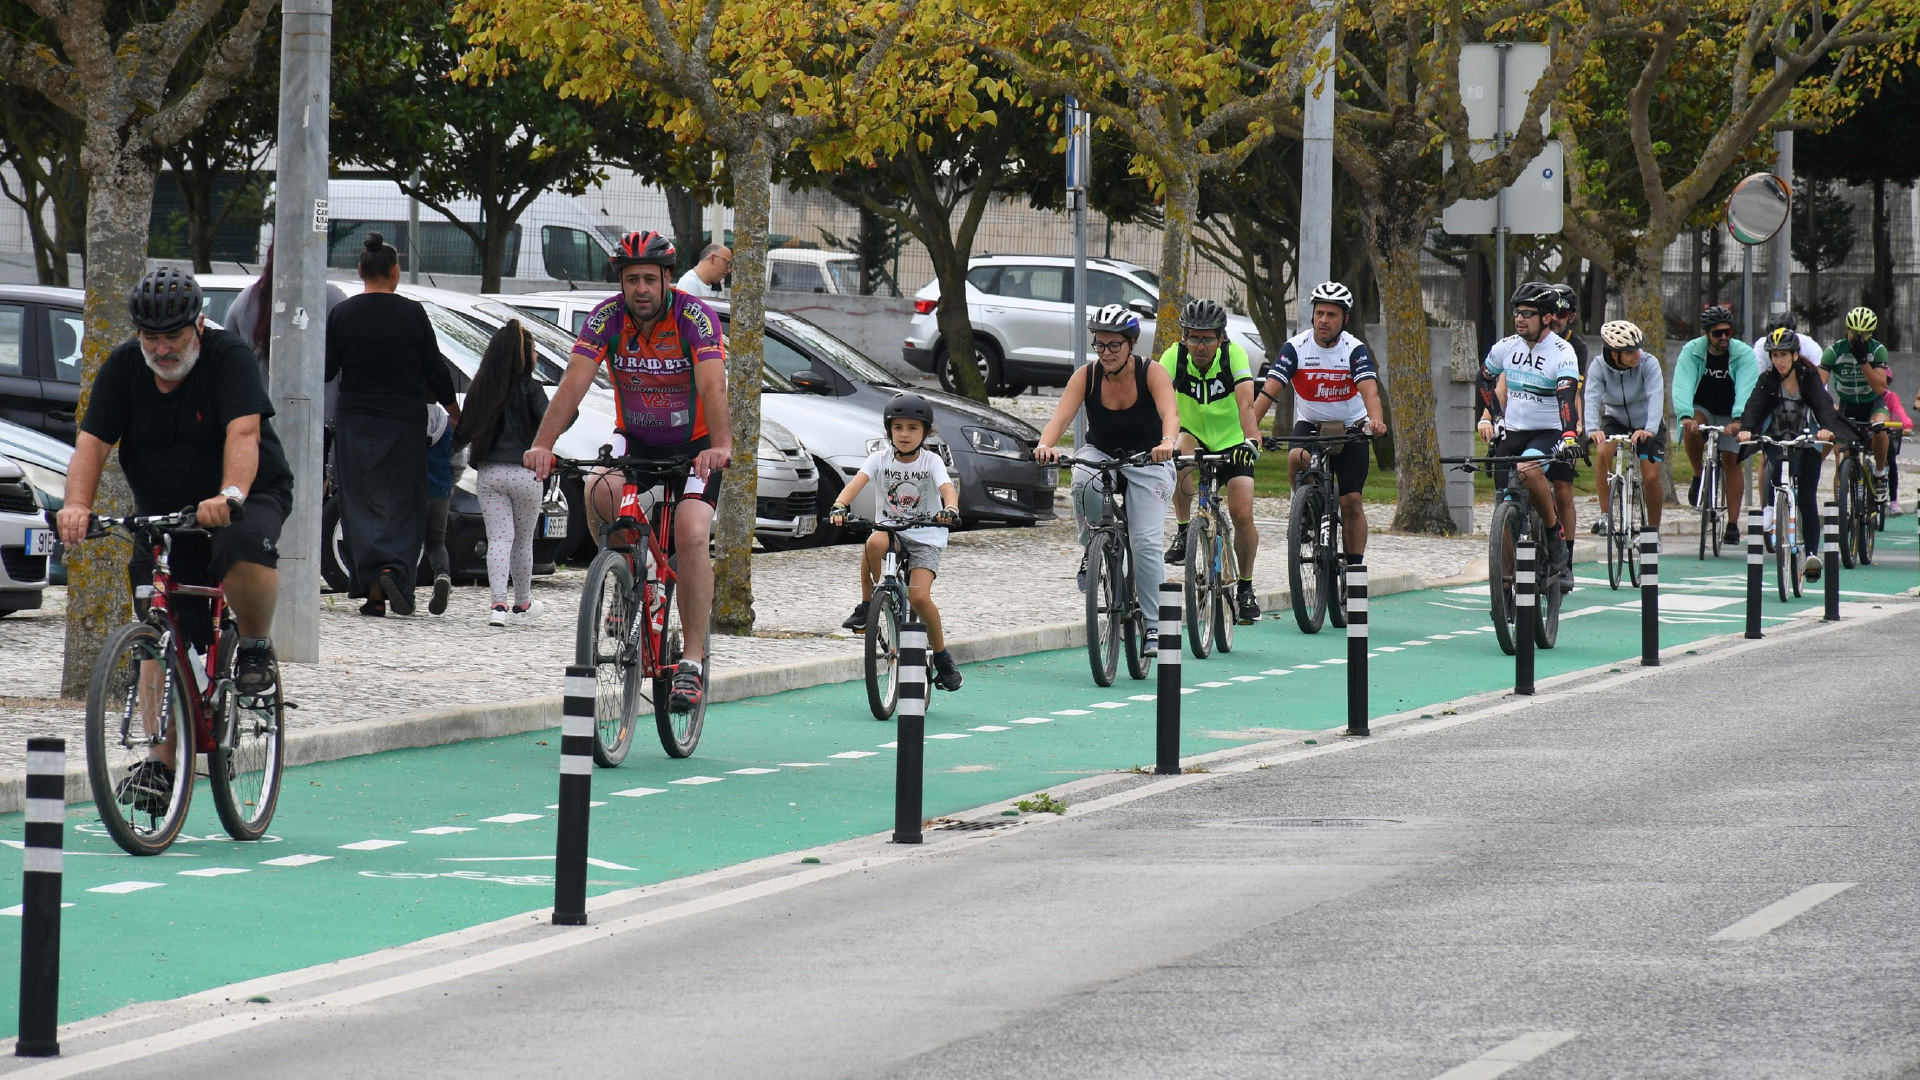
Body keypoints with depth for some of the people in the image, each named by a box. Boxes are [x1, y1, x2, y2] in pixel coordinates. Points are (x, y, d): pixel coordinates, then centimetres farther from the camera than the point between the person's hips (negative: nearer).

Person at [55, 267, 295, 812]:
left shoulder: (229, 357, -16)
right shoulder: (123, 368, -4)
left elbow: (243, 432, -31)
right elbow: (92, 442, -12)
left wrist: (230, 496, -49)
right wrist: (77, 505, -31)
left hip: (248, 499, -4)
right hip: (162, 512, 4)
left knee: (245, 544, -38)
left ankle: (256, 648, -11)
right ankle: (163, 762, -1)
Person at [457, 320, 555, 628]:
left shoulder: (479, 389, 4)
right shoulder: (529, 389, -6)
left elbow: (462, 434, 5)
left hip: (488, 474, 2)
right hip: (524, 474, -2)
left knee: (498, 538, 0)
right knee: (523, 541, 13)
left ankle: (498, 604, -17)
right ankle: (522, 605, 25)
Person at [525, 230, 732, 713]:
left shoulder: (695, 318, -22)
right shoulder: (606, 318, -15)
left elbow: (713, 387, -35)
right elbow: (574, 383, -24)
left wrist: (721, 447, -52)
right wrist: (542, 445, -38)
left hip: (694, 443, -3)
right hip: (634, 438, 3)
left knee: (691, 534, -22)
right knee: (601, 493, -28)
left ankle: (692, 661, -14)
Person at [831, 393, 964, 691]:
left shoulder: (931, 461, -5)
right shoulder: (881, 459, -2)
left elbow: (947, 489, -22)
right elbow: (856, 483, -18)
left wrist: (950, 509, -46)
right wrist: (839, 506, -39)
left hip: (924, 537, -1)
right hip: (888, 529, 1)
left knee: (919, 597, -21)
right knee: (874, 543, -37)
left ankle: (941, 656, 1)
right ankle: (868, 604, -15)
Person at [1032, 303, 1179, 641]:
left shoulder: (1152, 373, -18)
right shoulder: (1086, 376, -13)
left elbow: (1170, 413, -34)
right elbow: (1061, 416, -25)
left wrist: (1167, 442, -57)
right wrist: (1045, 445, -47)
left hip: (1147, 461, -2)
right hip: (1100, 454, 2)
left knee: (1145, 542, -17)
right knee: (1084, 482, -36)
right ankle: (1091, 547, -9)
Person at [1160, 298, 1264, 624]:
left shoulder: (1234, 355, -22)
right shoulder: (1174, 357, -20)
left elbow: (1246, 404, -33)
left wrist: (1251, 440, -50)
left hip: (1231, 441, -1)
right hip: (1195, 438, 1)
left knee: (1242, 515, -14)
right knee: (1182, 455, -36)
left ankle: (1246, 588, 7)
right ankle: (1183, 532, -16)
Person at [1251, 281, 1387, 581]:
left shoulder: (1355, 350, -16)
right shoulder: (1295, 348, -14)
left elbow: (1369, 390, -31)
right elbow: (1269, 390, -23)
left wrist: (1376, 421, -53)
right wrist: (1250, 427, -39)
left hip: (1351, 428, 0)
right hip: (1309, 424, 0)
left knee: (1351, 501, -7)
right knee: (1297, 460, -33)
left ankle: (1355, 566, 5)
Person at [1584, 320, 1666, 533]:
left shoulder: (1648, 363, -25)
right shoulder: (1599, 366, -20)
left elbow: (1656, 397, -37)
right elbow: (1592, 399, -32)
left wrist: (1649, 430, -54)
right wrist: (1592, 429, -52)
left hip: (1647, 426, -1)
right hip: (1615, 419, 1)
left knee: (1651, 477, -13)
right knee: (1602, 451, -30)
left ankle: (1654, 530, 9)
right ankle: (1605, 514, -21)